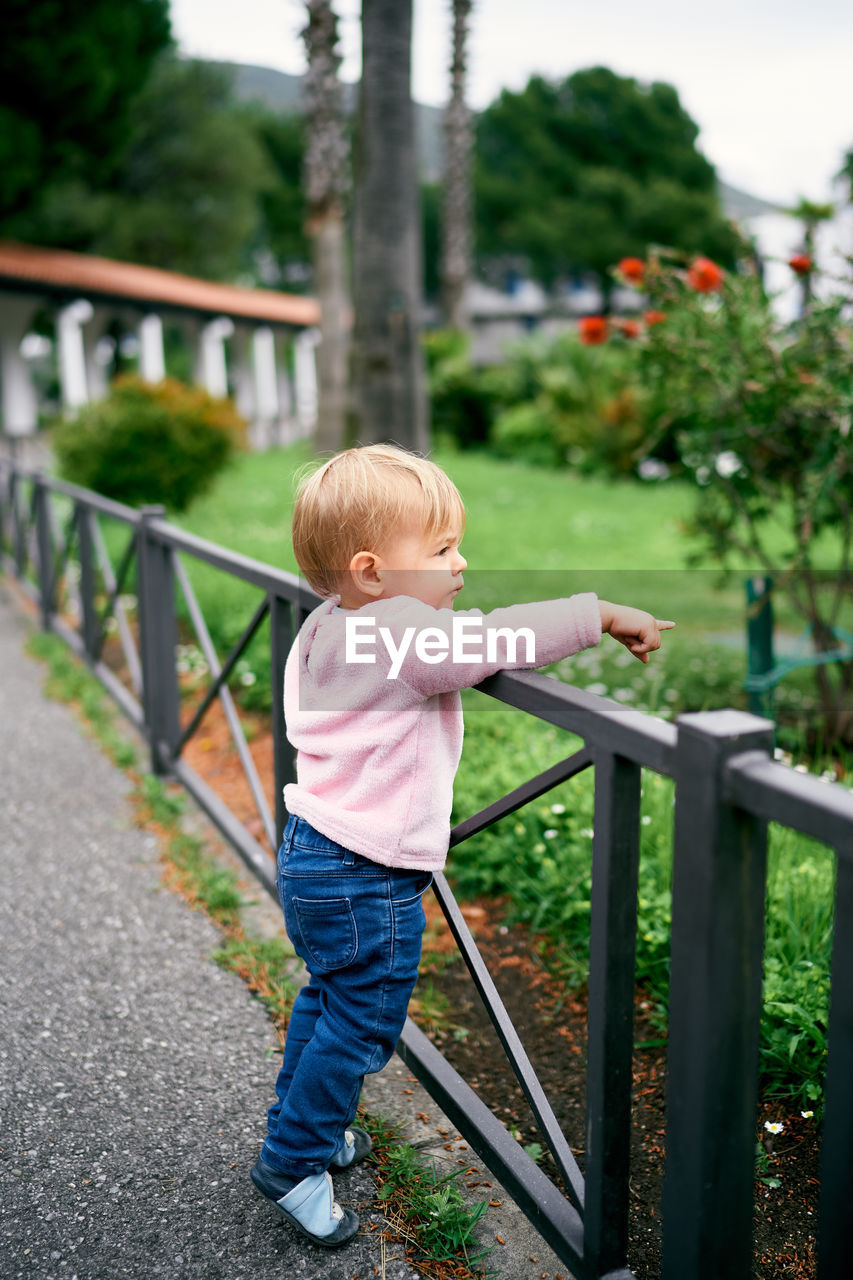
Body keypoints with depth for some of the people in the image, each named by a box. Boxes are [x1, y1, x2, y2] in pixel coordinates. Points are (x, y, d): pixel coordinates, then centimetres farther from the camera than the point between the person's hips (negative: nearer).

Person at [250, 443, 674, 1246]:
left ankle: (298, 1123, 44)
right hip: (366, 879, -10)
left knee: (330, 996, 26)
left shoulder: (333, 628, 5)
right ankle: (292, 1164, 24)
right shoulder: (404, 640, -25)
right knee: (362, 1020, 8)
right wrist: (603, 615, -16)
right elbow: (504, 639, -26)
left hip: (315, 852, 10)